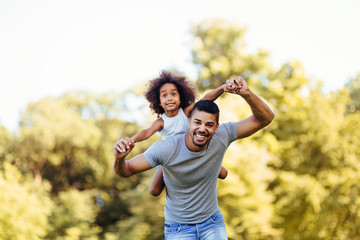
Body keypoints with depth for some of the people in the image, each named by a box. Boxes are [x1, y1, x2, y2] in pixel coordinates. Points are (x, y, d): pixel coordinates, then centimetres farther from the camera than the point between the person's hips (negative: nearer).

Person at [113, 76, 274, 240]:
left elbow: (264, 119, -19)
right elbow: (125, 171, -19)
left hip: (212, 223, 2)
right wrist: (119, 158, -43)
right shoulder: (166, 149, -25)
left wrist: (246, 93, -37)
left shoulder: (222, 137, -18)